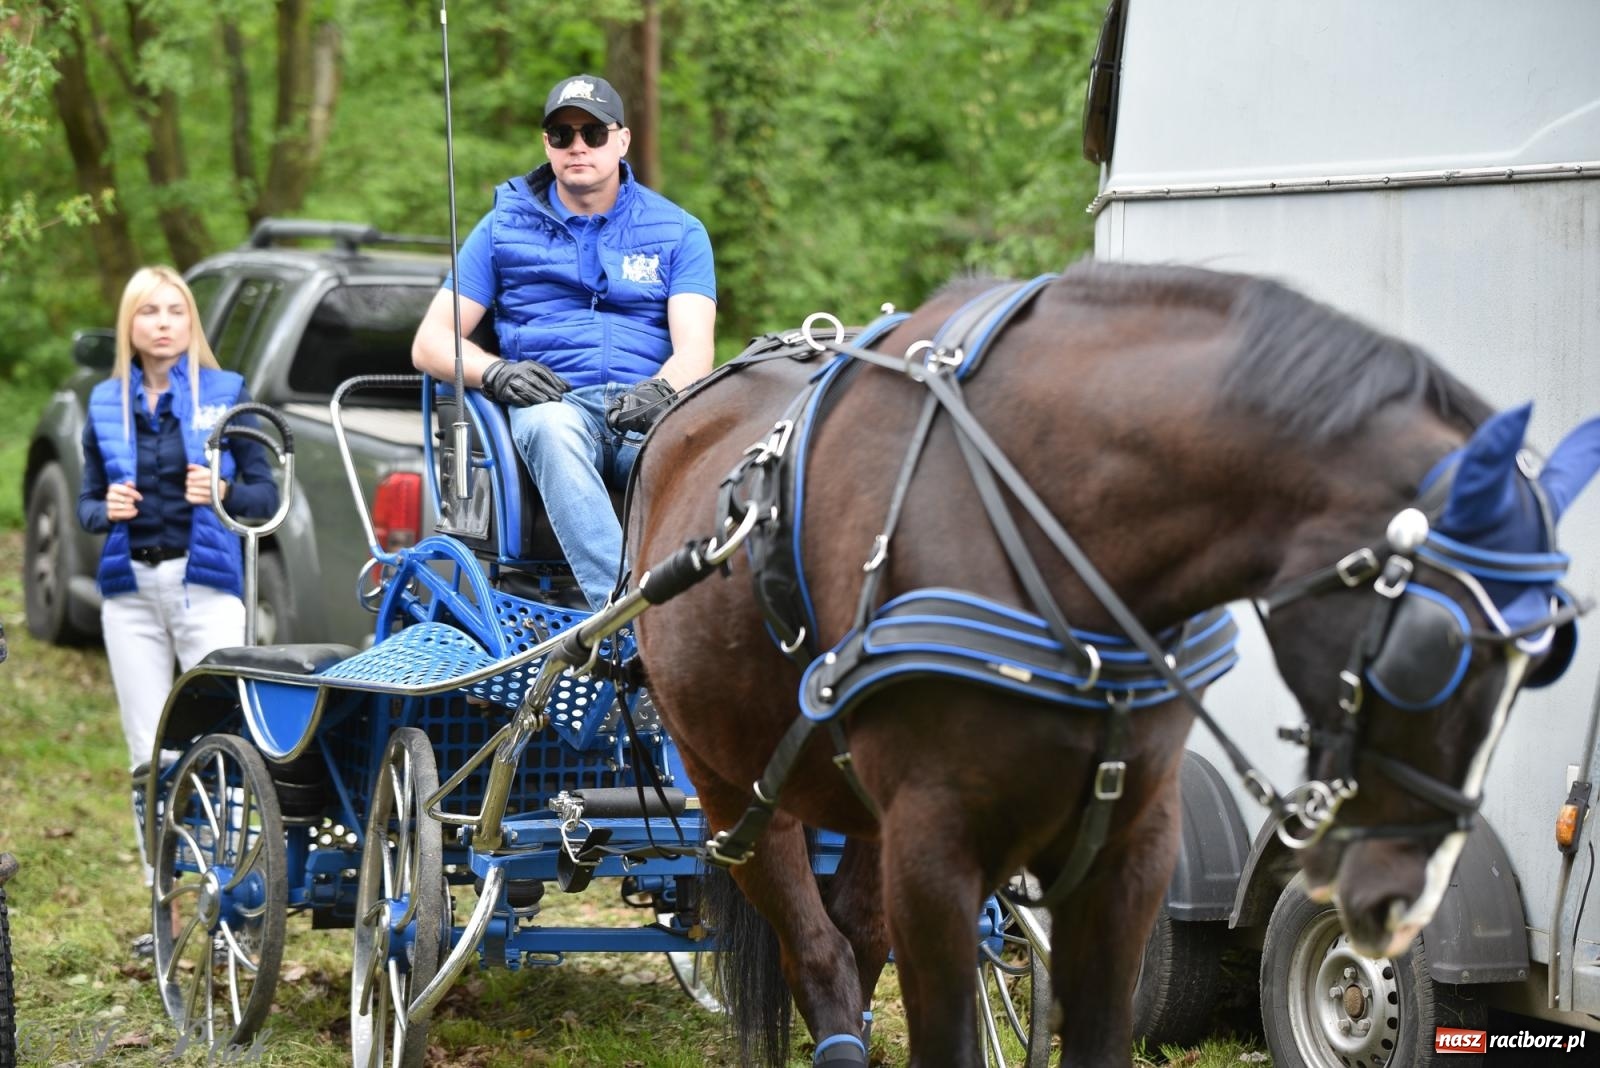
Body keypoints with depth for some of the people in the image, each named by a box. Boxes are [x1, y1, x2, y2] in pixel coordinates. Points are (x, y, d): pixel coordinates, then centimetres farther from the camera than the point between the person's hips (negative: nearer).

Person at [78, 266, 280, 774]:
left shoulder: (226, 393, 4)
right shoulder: (106, 403, 11)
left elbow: (266, 495, 3)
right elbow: (87, 502, 15)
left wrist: (224, 493, -17)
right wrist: (106, 509, -8)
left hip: (205, 584, -3)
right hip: (130, 587, 3)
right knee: (149, 757, 3)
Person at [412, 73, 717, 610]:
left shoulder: (678, 232, 16)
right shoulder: (504, 227, 16)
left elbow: (694, 347, 2)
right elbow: (430, 343, 13)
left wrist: (661, 390, -22)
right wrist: (495, 372, -10)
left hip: (647, 411, 1)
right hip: (552, 402, -1)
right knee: (551, 428, -39)